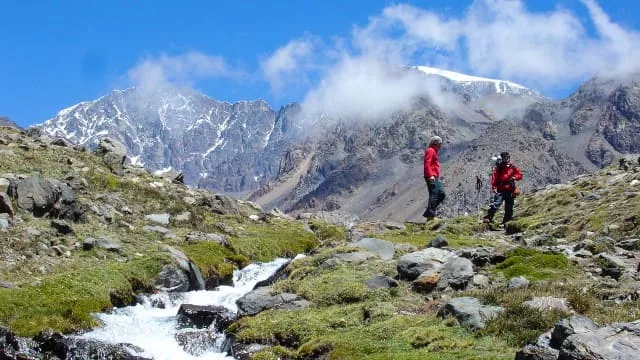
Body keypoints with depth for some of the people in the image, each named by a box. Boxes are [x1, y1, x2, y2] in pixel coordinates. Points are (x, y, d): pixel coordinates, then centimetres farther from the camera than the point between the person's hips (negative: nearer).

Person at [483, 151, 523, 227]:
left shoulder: (513, 168, 8)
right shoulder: (498, 168, 2)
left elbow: (520, 175, 9)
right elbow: (494, 178, -3)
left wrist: (515, 177, -13)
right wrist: (493, 187, -15)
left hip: (510, 190, 2)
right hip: (500, 190, -2)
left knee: (509, 208, 6)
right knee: (496, 204, -18)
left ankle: (505, 222, 17)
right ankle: (488, 218, -14)